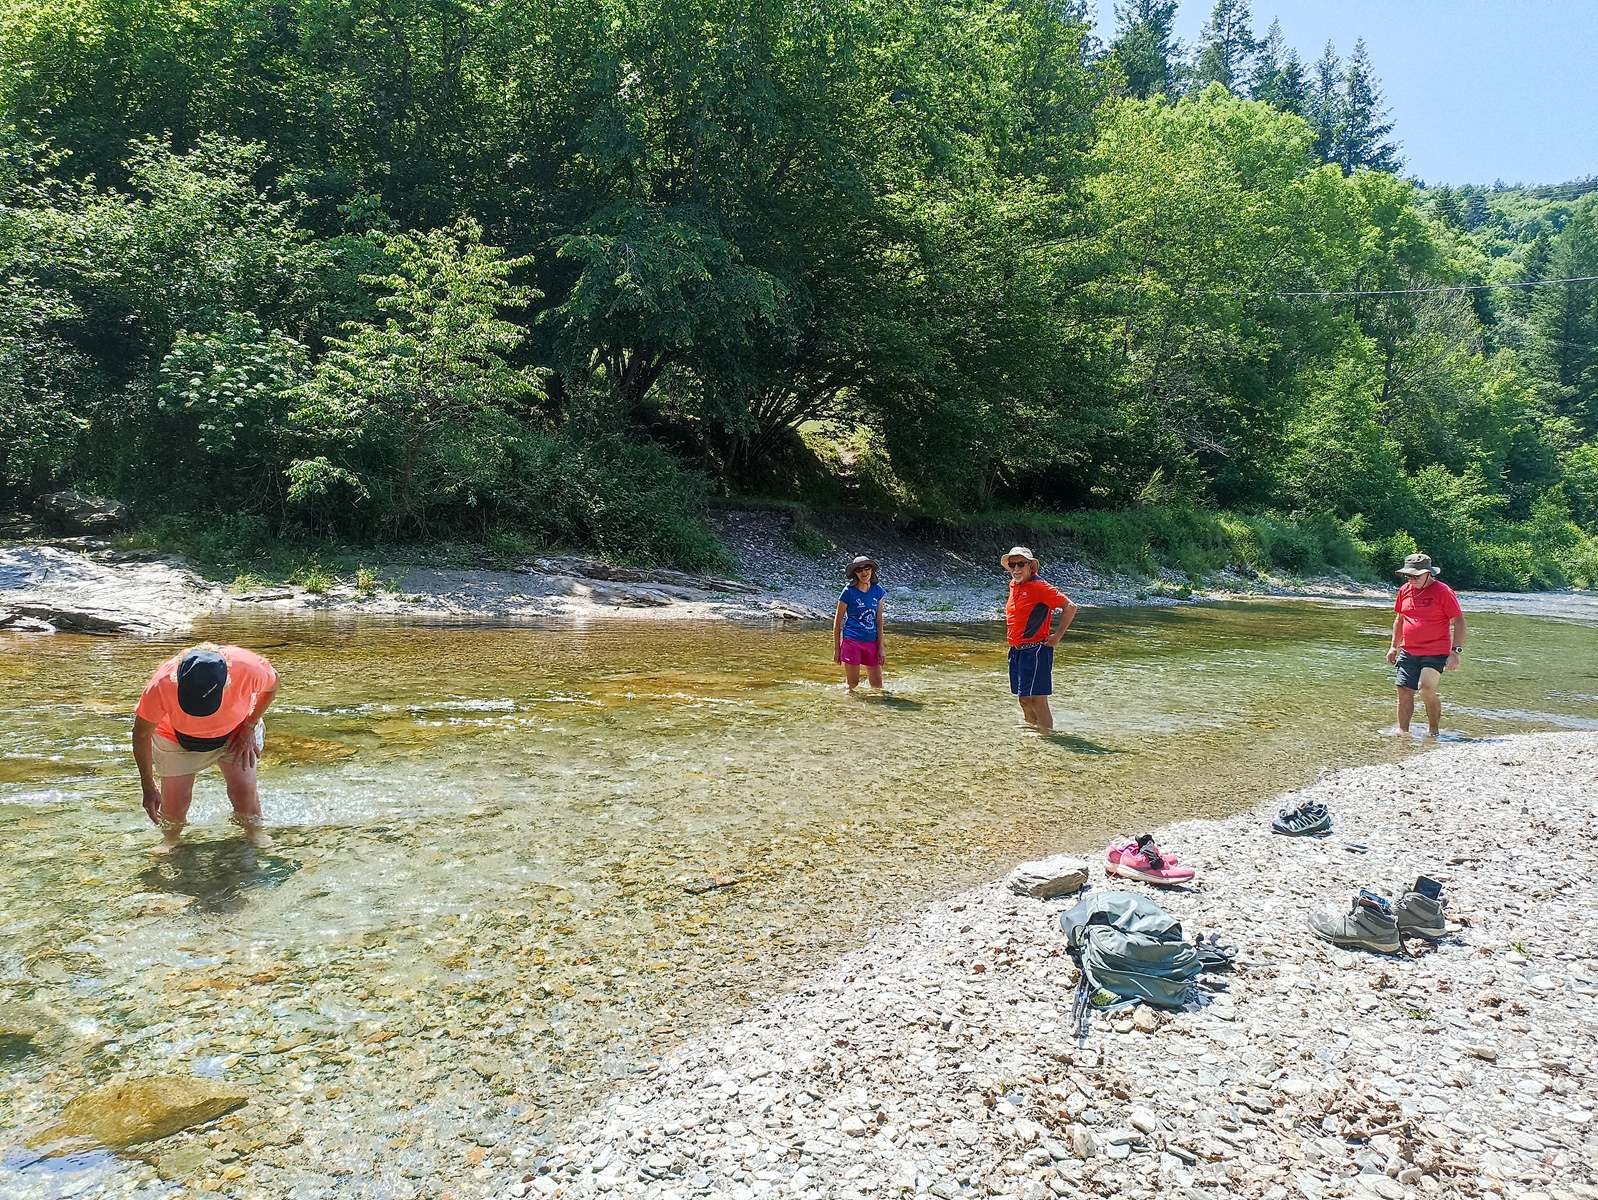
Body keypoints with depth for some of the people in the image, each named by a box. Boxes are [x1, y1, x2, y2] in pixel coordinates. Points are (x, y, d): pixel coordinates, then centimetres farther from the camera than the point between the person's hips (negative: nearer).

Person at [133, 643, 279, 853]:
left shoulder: (248, 667, -39)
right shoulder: (161, 685, -38)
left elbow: (272, 686, -11)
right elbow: (141, 734, -19)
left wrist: (250, 727, -14)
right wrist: (148, 787, -15)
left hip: (235, 733, 0)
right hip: (177, 739, 0)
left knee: (244, 787, -11)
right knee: (175, 798, -5)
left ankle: (254, 830, 17)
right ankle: (170, 838, 27)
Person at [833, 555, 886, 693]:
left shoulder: (877, 590, 4)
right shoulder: (849, 591, -8)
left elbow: (879, 620, 9)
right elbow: (837, 621, -2)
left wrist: (881, 647, 6)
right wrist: (836, 649, -2)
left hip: (872, 642, 4)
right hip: (851, 641, -4)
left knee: (877, 685, 10)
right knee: (853, 684, 3)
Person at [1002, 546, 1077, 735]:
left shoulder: (1039, 587, -13)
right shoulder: (1013, 586, 11)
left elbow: (1070, 607, -16)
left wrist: (1057, 636, -14)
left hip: (1035, 650, -8)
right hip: (1016, 651, 8)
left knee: (1036, 697, -9)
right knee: (1023, 697, 14)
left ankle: (1047, 732, -2)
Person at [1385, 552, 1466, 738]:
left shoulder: (1443, 592, -8)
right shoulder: (1405, 590, 8)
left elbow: (1458, 622, -7)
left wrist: (1456, 652, -14)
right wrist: (1394, 646, 19)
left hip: (1435, 652, -5)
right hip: (1408, 652, 6)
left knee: (1426, 687, -21)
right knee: (1404, 692, 2)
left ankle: (1434, 729, -1)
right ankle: (1402, 732, 13)